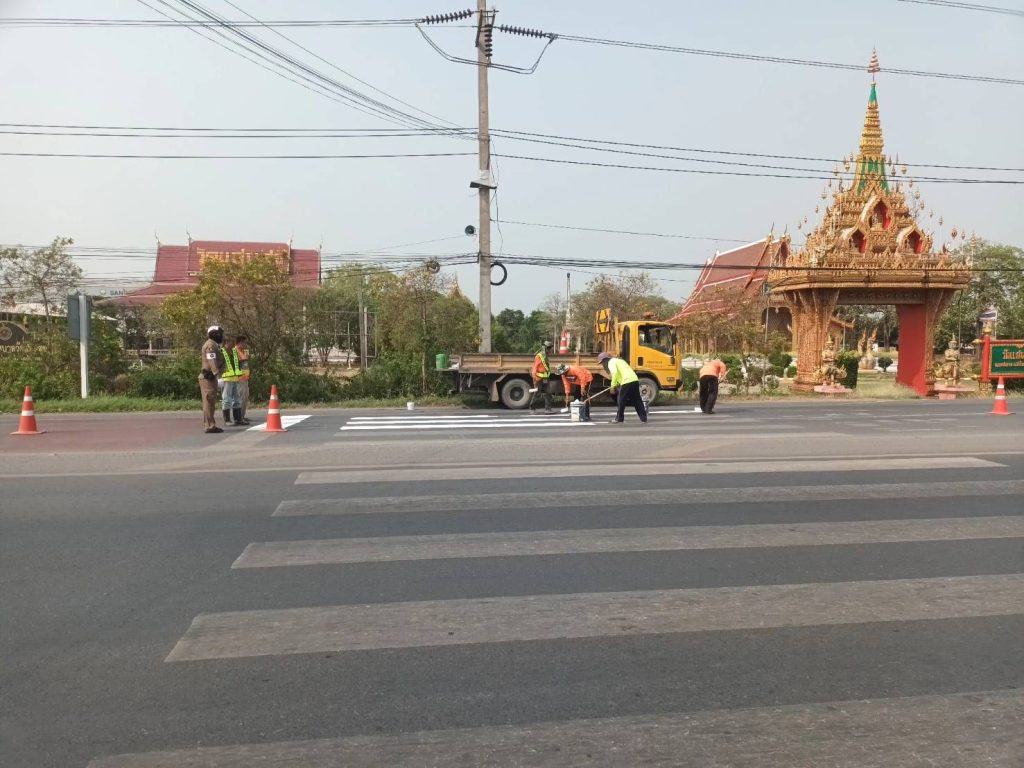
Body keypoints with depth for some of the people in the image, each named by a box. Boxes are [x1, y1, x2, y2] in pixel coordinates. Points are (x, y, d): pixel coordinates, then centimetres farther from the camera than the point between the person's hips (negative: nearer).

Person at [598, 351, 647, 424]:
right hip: (635, 380, 9)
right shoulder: (618, 360, 30)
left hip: (627, 382, -9)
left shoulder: (611, 362, 1)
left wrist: (613, 386, -12)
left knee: (621, 401, 3)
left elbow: (615, 373, -17)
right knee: (637, 401, 11)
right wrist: (617, 385, 22)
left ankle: (619, 419, 9)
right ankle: (644, 418, 10)